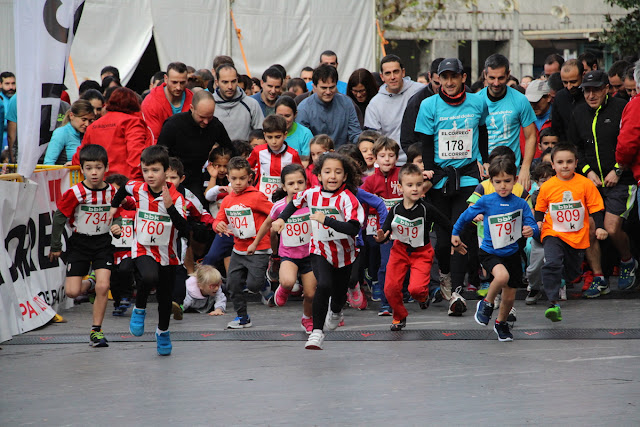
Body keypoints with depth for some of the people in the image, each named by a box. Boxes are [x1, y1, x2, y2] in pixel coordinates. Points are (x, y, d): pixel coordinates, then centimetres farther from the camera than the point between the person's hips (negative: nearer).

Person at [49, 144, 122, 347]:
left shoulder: (112, 192, -4)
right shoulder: (75, 193, -15)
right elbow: (59, 217, -5)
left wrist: (117, 228, -8)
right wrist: (55, 246, 0)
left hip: (103, 243, 1)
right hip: (79, 243, -1)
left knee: (102, 287, -13)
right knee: (72, 292, -8)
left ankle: (96, 331, 1)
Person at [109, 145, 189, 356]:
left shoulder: (176, 197, -15)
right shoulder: (137, 188, -5)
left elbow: (184, 229, -27)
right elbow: (123, 188, 21)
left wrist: (170, 207, -37)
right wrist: (114, 206, 22)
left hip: (167, 254, 0)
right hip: (143, 250, 0)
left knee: (165, 296, 12)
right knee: (149, 277, -33)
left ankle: (163, 331, 39)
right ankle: (139, 309, -5)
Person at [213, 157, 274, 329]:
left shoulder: (256, 197, -15)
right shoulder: (227, 200, 5)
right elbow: (219, 220, 6)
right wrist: (219, 225, -15)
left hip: (258, 249, -6)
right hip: (239, 249, 6)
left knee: (253, 283, -13)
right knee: (233, 283, 5)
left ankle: (264, 288, 24)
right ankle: (242, 317, 21)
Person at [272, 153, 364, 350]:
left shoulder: (347, 198, -22)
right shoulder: (311, 194, -9)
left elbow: (354, 228, -34)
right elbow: (295, 202, 16)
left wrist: (327, 220, -40)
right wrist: (281, 218, 6)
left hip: (343, 252, 0)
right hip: (320, 250, 0)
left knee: (339, 293, 17)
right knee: (324, 285, -26)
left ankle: (336, 312, 55)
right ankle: (317, 332, -22)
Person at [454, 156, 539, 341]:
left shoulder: (520, 204, -5)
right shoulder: (486, 201, -9)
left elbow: (533, 226, -5)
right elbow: (466, 216, 7)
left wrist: (531, 230, -29)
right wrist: (455, 234, 18)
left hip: (511, 254, 3)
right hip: (490, 252, -3)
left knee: (509, 296, 9)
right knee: (502, 276, -34)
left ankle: (501, 324, 40)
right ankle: (486, 304, -5)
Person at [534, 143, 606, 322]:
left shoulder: (585, 184, -7)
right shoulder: (547, 187, -5)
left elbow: (595, 207, -1)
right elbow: (540, 209, 10)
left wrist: (599, 227, -12)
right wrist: (538, 222, -7)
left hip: (578, 236, 1)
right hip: (553, 234, -1)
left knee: (571, 272, 16)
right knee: (552, 264, -26)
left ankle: (560, 283, 53)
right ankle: (553, 303, -27)